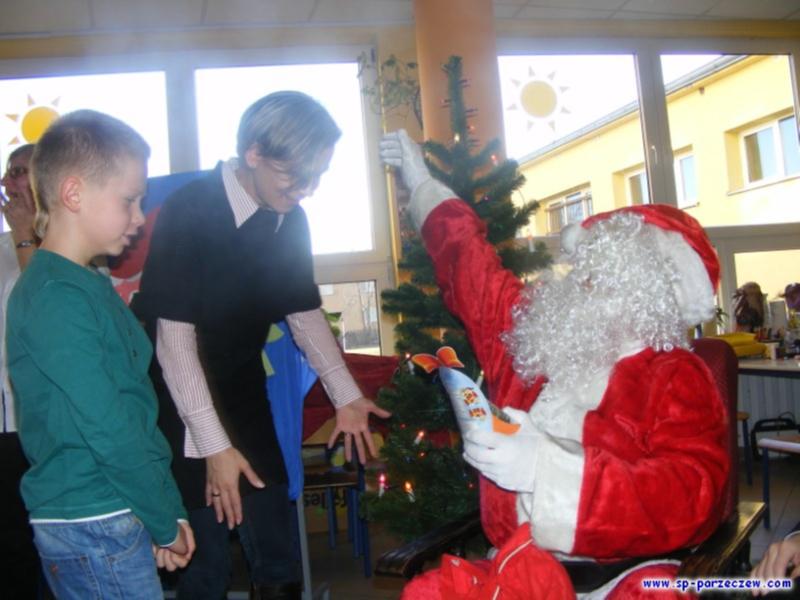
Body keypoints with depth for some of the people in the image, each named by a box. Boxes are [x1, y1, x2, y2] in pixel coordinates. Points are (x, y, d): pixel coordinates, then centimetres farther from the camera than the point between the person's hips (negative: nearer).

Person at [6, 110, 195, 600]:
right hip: (93, 526, -8)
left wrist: (167, 511, 10)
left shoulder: (90, 285, 10)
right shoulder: (56, 297, -19)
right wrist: (165, 523, -9)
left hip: (115, 518, 8)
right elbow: (107, 430, -21)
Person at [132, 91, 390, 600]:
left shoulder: (290, 220, -4)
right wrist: (214, 444, -22)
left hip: (245, 398, 5)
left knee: (278, 557, 11)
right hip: (182, 407, -5)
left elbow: (305, 312, 7)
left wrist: (346, 396, -2)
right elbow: (175, 335, -22)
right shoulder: (188, 214, -21)